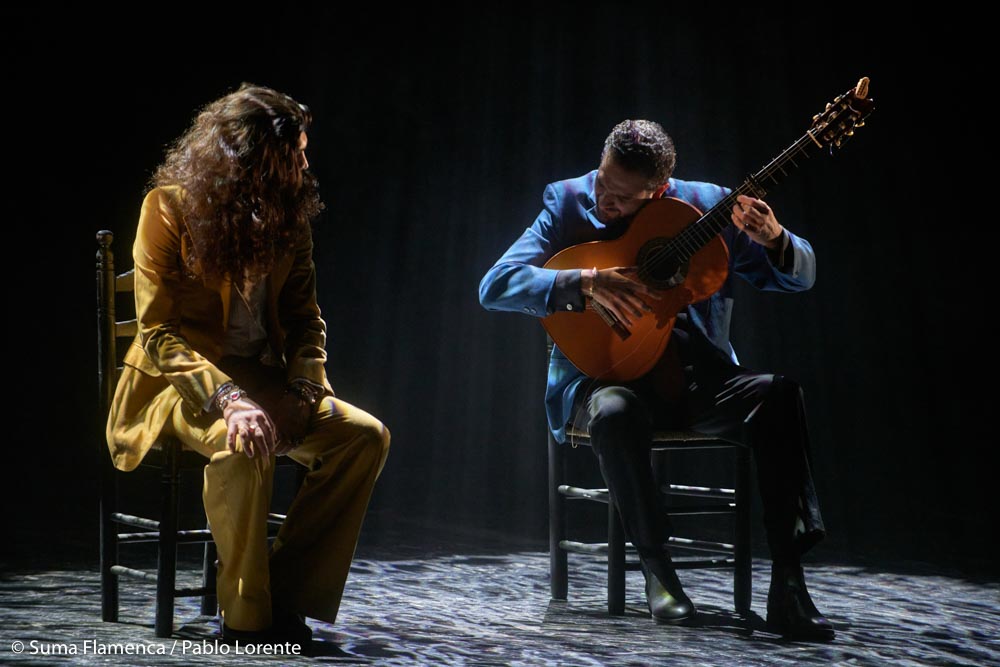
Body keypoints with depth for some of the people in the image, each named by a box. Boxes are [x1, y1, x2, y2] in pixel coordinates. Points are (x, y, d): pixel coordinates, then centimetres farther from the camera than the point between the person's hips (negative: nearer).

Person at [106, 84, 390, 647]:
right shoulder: (170, 207, -11)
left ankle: (288, 598, -11)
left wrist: (304, 389, -11)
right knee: (245, 444, -37)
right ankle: (246, 618, -20)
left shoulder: (290, 215, 6)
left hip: (261, 377, 6)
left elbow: (305, 318, 10)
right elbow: (158, 332, -16)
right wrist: (226, 397, -31)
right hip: (182, 382, -6)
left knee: (366, 435, -16)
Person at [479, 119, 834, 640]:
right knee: (614, 411, -37)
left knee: (779, 396, -26)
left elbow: (798, 277, 6)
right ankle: (657, 571, -18)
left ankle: (787, 587, -24)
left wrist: (774, 240, -18)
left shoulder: (706, 205, 2)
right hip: (605, 372, -2)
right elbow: (494, 285, -12)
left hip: (696, 375, 2)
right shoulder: (567, 203, -2)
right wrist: (586, 282, -26)